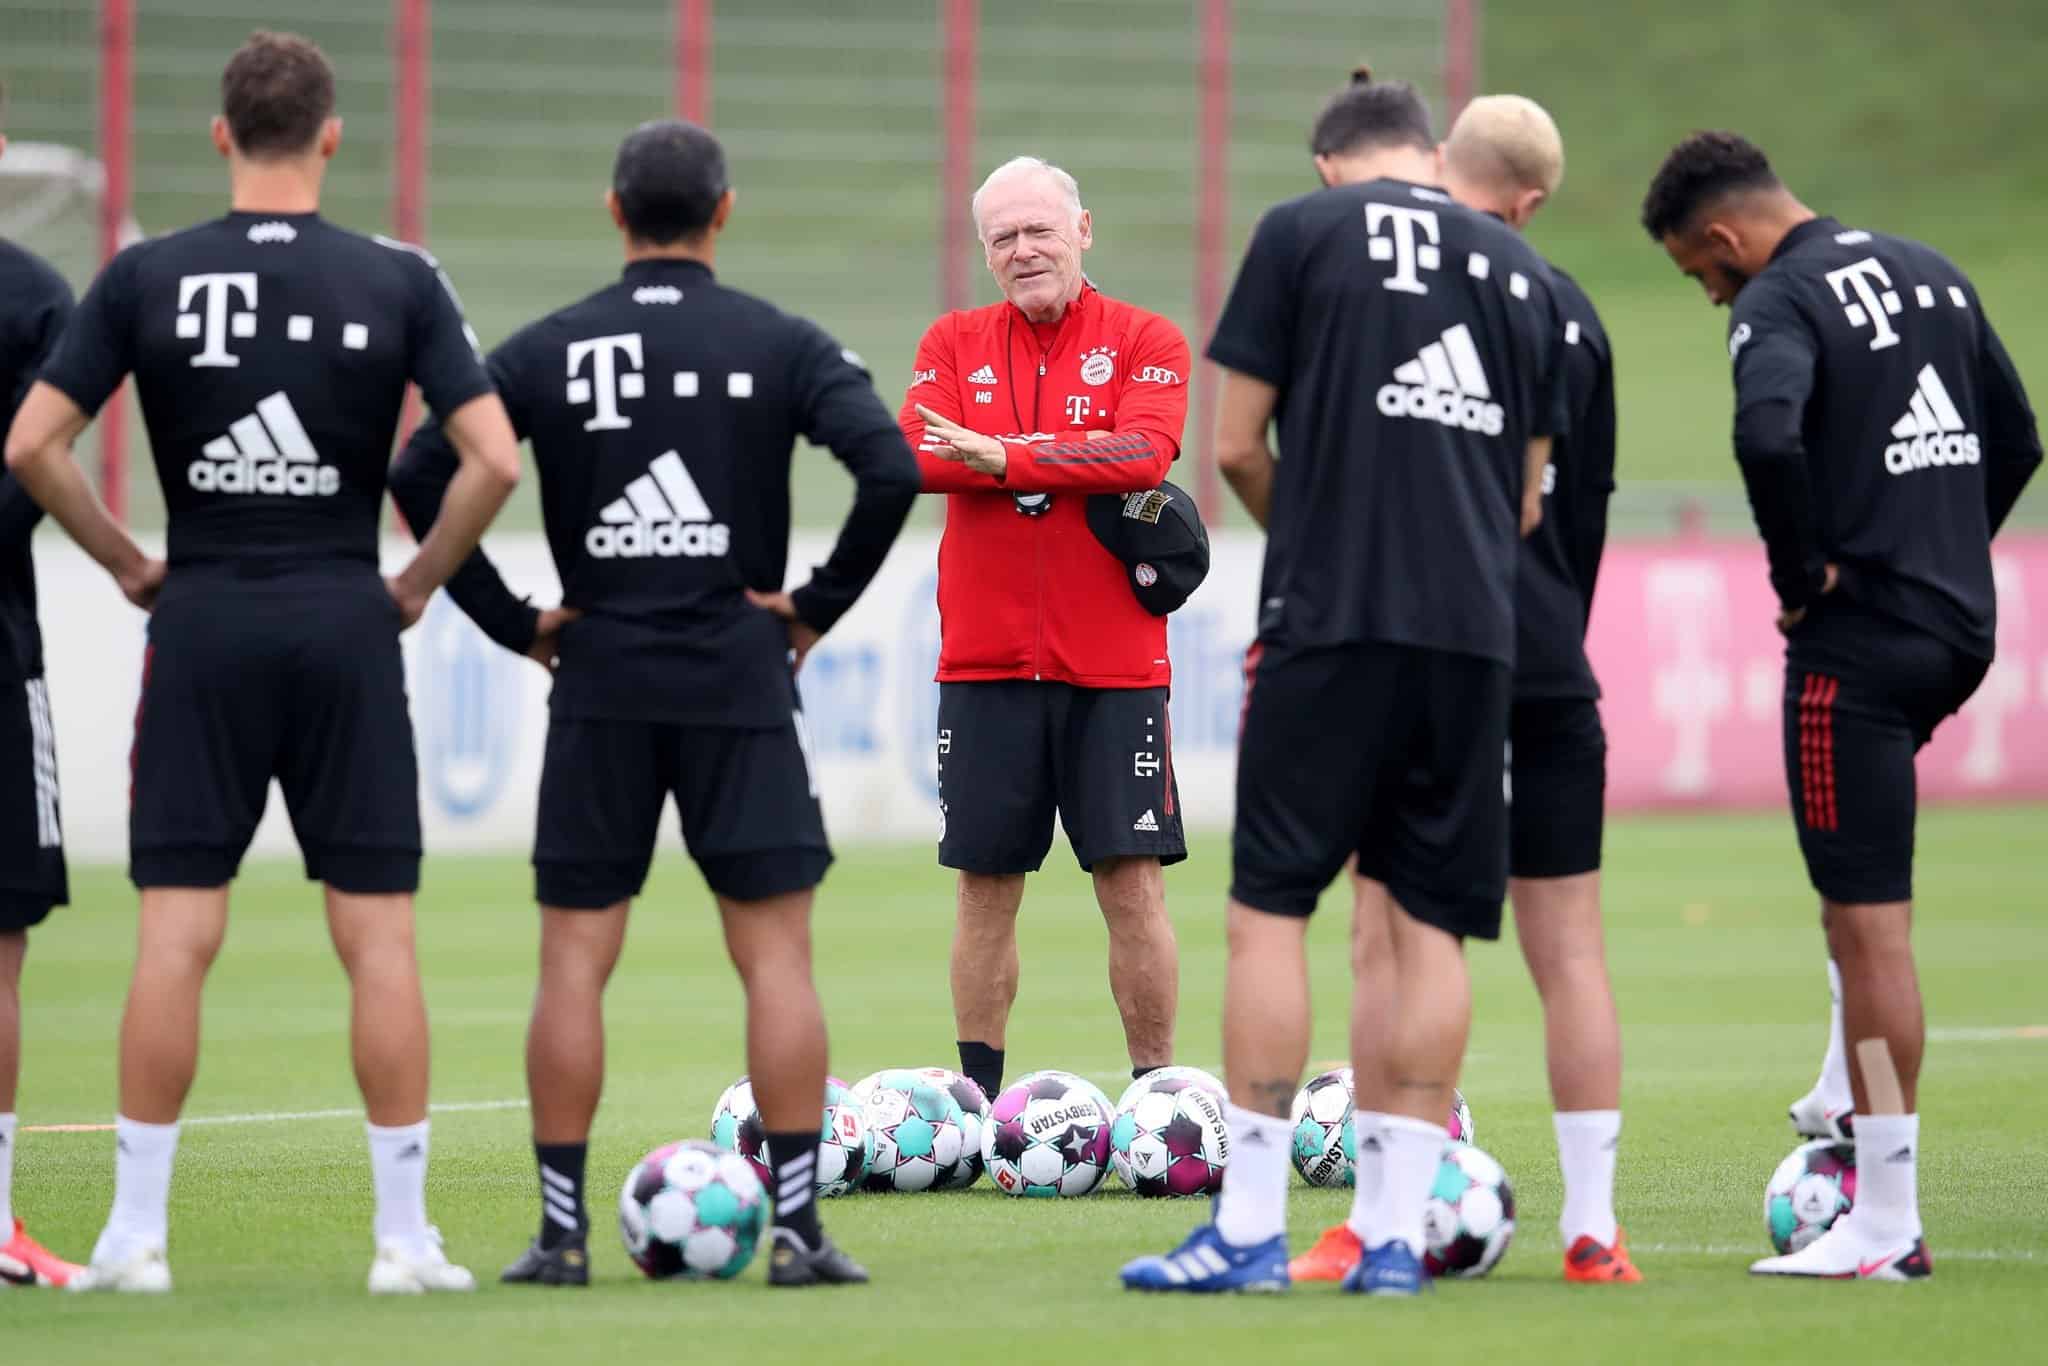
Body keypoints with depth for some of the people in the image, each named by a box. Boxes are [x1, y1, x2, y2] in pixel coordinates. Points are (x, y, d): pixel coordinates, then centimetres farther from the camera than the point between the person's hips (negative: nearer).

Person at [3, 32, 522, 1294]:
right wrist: (423, 579, 6)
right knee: (378, 933, 3)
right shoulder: (398, 280, -3)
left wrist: (129, 564, 8)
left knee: (176, 936, 2)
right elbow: (497, 459, -8)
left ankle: (136, 1232, 3)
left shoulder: (148, 278, -1)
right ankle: (406, 1237, 3)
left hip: (202, 622, 1)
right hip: (346, 622, 0)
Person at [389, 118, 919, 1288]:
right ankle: (800, 1227, -3)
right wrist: (821, 604, -3)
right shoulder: (780, 345, -1)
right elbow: (891, 469, -14)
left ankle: (563, 1231, 4)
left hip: (600, 680, 1)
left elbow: (420, 476, -2)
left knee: (574, 960, 6)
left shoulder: (549, 351, 2)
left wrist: (514, 620, 3)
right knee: (777, 955, 1)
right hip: (743, 679, -1)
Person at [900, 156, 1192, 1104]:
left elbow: (1147, 450, -15)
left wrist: (1001, 457, -16)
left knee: (1134, 888, -3)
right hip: (985, 661, 2)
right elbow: (919, 454, -8)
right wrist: (1079, 460, -14)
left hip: (1113, 664, -2)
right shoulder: (954, 344, 9)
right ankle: (976, 1100, 13)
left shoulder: (1146, 343, 3)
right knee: (985, 890, 6)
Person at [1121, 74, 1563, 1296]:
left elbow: (1237, 446, 4)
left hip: (1331, 620, -4)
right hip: (1475, 631, 4)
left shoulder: (1302, 233, 3)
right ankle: (1399, 1230, 5)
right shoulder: (1519, 270, 15)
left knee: (1271, 909, 0)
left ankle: (1251, 1227, -3)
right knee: (1428, 927, 7)